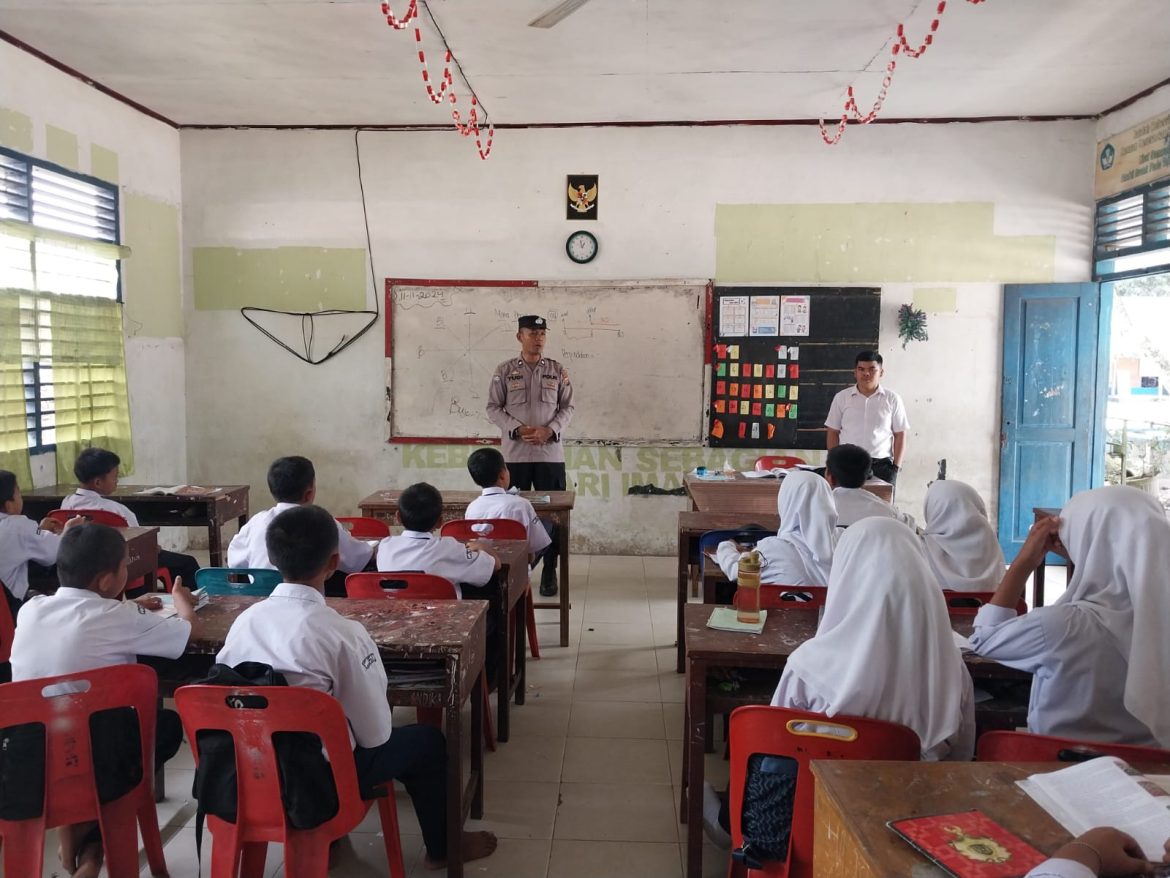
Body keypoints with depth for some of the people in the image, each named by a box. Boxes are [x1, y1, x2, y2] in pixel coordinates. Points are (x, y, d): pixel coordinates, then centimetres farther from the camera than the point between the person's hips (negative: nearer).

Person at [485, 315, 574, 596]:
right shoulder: (504, 370, 2)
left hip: (550, 453, 1)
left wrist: (549, 430, -12)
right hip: (515, 453, -1)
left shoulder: (557, 371, 5)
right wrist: (518, 429, -14)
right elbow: (493, 408, 1)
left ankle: (549, 571, 13)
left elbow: (567, 408, 5)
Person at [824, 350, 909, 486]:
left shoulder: (892, 399, 5)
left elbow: (900, 435, 7)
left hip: (881, 465, 0)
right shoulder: (841, 398, 7)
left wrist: (896, 467, -1)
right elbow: (832, 432, 9)